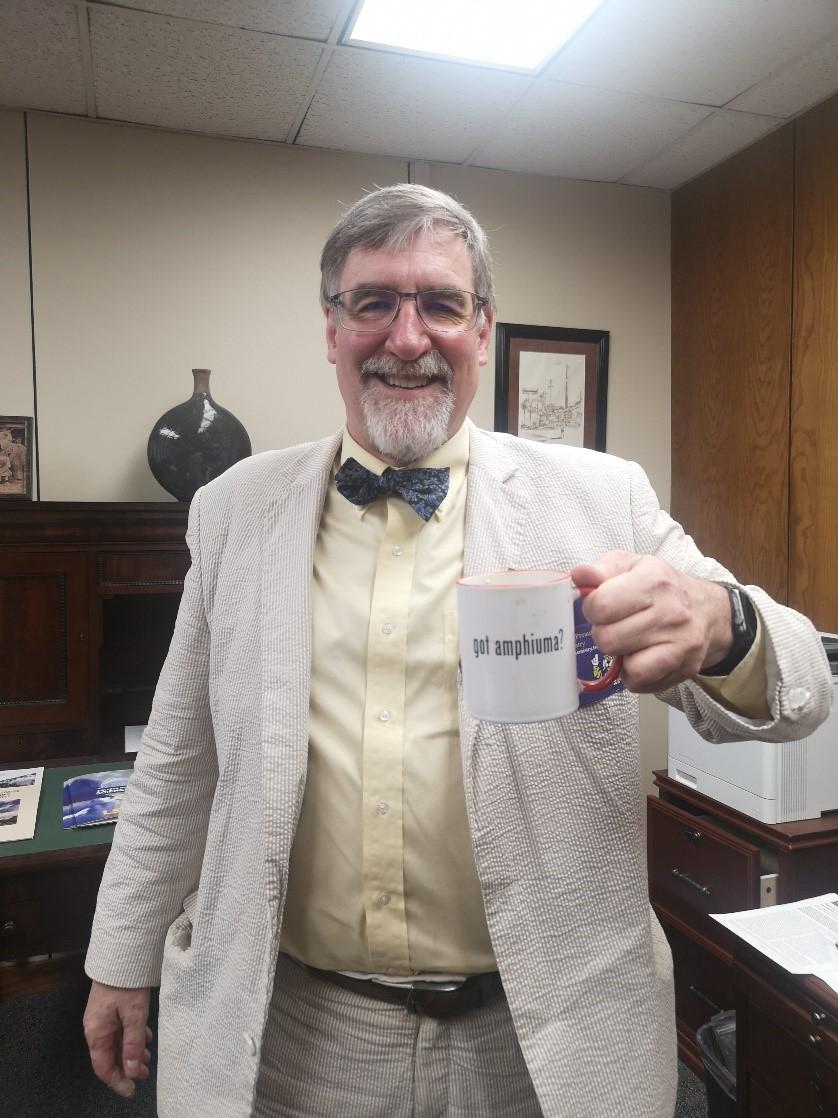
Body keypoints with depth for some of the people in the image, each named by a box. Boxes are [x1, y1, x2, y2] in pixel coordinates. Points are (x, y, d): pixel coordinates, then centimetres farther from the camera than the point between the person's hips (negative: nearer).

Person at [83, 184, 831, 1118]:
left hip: (544, 1036, 0)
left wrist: (722, 629, -30)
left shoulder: (600, 499, -8)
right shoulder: (233, 512, -2)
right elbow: (180, 760, 5)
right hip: (286, 1032, 2)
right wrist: (124, 960, 10)